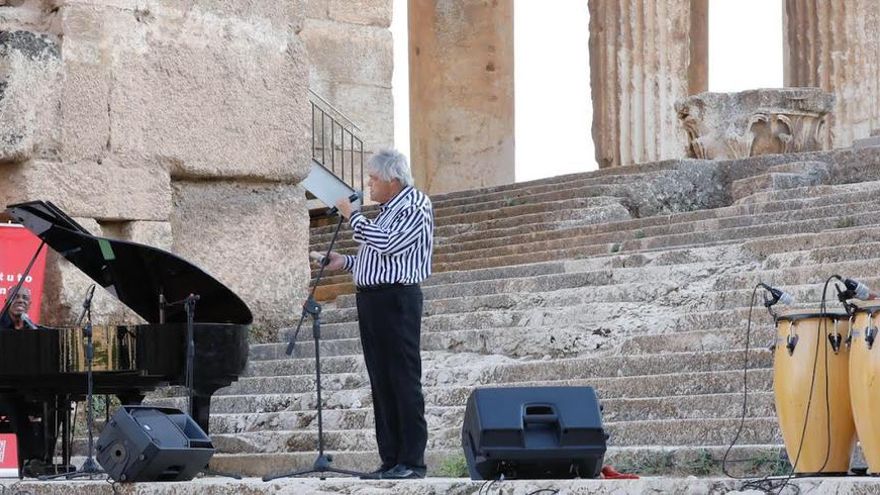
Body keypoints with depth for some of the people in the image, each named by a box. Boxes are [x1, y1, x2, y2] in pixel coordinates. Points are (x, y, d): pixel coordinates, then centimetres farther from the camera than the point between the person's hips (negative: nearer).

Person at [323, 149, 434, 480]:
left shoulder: (414, 208, -9)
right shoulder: (387, 210, 19)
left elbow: (387, 245, -21)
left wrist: (352, 216, -13)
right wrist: (345, 262, 15)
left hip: (395, 299, -9)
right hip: (371, 300, 9)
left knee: (404, 381, -8)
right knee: (381, 383, 9)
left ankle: (412, 462, -7)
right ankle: (390, 459, 12)